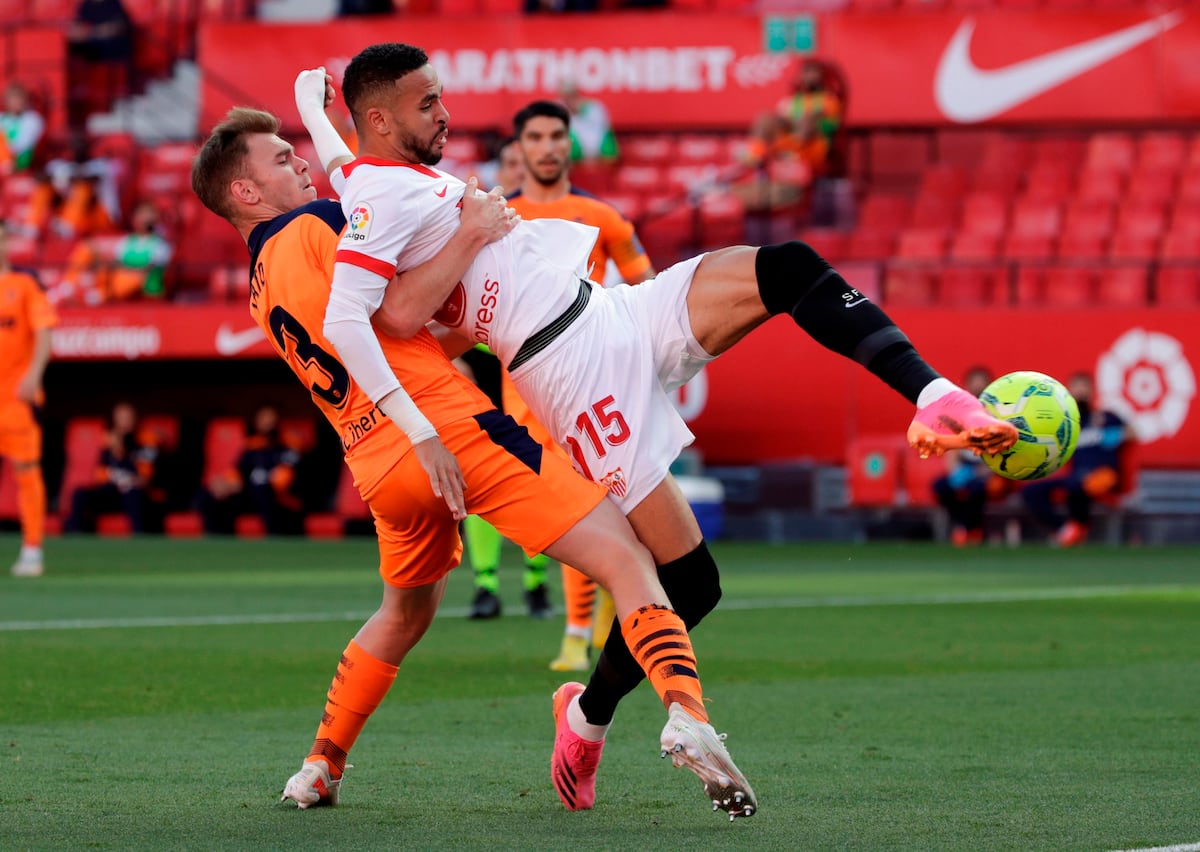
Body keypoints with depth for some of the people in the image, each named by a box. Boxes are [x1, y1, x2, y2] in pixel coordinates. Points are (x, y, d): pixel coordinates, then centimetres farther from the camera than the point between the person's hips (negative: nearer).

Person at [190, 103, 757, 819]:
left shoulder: (262, 291, 22)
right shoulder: (313, 226, -1)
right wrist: (470, 235, -7)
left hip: (379, 469, 8)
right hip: (451, 427, -8)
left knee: (406, 612, 34)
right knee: (625, 559, -10)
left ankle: (321, 767, 34)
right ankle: (688, 716, -30)